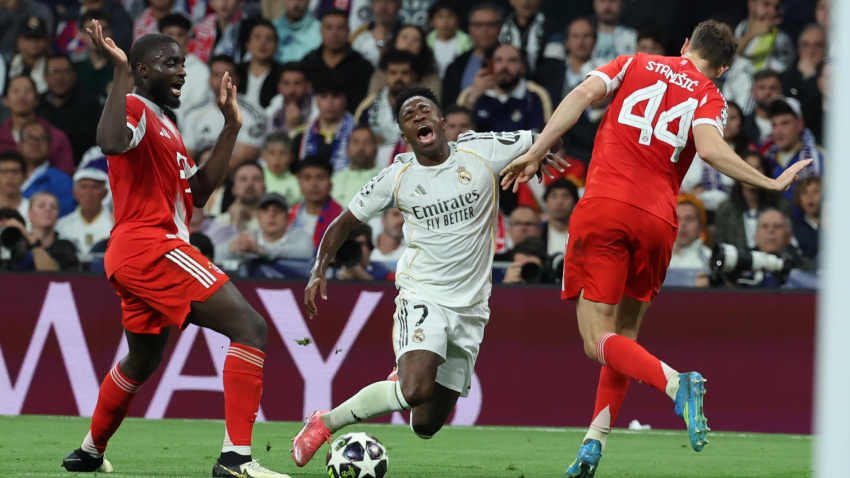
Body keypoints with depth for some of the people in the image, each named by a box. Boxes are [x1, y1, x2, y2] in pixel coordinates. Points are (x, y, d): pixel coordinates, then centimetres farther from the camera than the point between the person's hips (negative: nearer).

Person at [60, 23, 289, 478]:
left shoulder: (165, 125, 23)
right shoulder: (136, 110, -8)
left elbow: (198, 191, 22)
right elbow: (112, 143, -32)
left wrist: (231, 126, 21)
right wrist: (120, 72, -28)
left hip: (134, 256, 11)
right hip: (151, 247, -11)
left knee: (142, 360, 28)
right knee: (249, 327, -18)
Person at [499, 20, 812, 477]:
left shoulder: (634, 63, 15)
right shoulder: (710, 98, 11)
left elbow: (583, 94, -1)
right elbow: (710, 148, -9)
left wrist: (535, 153, 0)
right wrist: (771, 183, -2)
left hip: (603, 206, -2)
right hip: (656, 221, 2)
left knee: (599, 342, -4)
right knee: (624, 333, 18)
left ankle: (675, 383, -30)